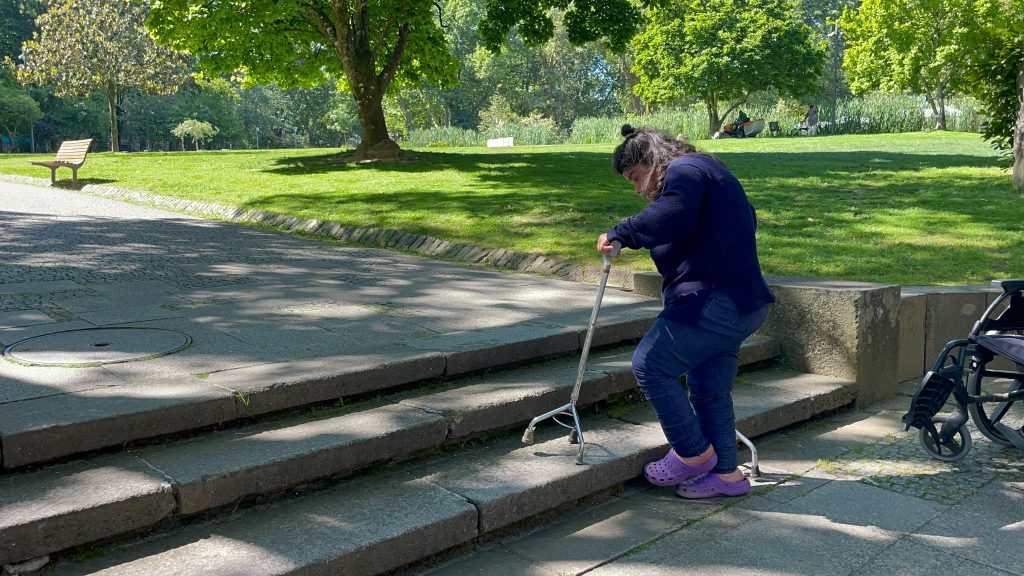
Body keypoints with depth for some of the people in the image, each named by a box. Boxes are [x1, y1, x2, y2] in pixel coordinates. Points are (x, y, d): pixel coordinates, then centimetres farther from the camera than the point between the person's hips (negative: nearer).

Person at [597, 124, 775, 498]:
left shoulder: (684, 170, -10)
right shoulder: (708, 171, 23)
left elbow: (670, 218, -30)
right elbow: (746, 218, 33)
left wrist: (618, 234, -19)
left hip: (713, 304, -11)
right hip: (744, 304, 11)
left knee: (649, 365, -4)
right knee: (710, 390, 15)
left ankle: (694, 454, 8)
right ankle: (726, 473, 23)